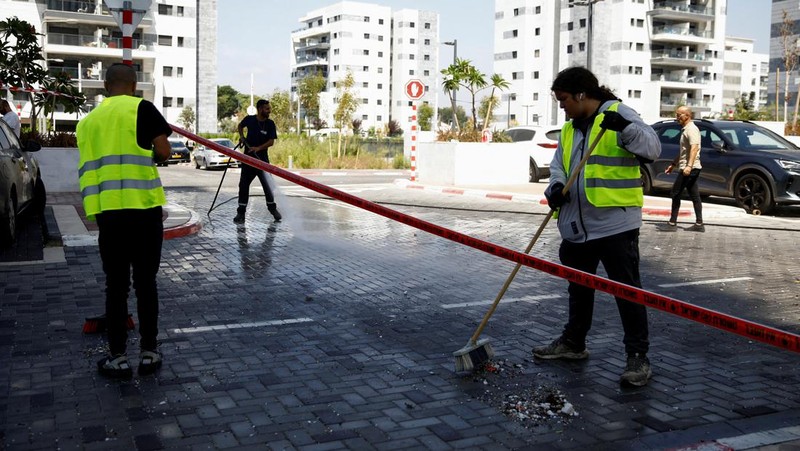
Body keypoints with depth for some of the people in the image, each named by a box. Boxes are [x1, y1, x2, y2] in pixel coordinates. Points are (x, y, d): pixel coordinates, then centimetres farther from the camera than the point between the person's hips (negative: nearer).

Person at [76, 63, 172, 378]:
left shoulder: (88, 120, 15)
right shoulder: (141, 108, 1)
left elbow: (87, 168, 18)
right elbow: (163, 152, -5)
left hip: (106, 211, 3)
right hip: (143, 208, -3)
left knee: (116, 285, 10)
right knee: (145, 282, 8)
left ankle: (118, 358, 13)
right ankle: (149, 353, 15)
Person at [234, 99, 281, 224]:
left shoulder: (270, 124, -6)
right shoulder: (249, 119, -3)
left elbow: (271, 142, -10)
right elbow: (240, 125, 20)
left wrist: (258, 148, -23)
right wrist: (241, 136, 2)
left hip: (262, 158, -1)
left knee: (267, 184, 2)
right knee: (244, 184, 1)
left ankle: (272, 208, 20)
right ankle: (241, 212, 7)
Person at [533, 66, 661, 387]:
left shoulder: (619, 113, -6)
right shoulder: (570, 127, 15)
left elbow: (652, 148, -15)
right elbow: (559, 163, 17)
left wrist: (624, 127, -32)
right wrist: (557, 186, -5)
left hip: (615, 224, -8)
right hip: (577, 226, 8)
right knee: (578, 287, 20)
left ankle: (637, 356, 6)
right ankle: (573, 343, 35)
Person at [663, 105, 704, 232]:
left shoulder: (691, 129, -12)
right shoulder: (685, 129, 20)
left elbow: (694, 148, -25)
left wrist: (689, 166, -35)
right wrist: (673, 164, 27)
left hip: (689, 169, -10)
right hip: (688, 168, 10)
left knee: (675, 194, -7)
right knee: (694, 196, 9)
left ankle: (672, 223, -5)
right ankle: (699, 224, 10)